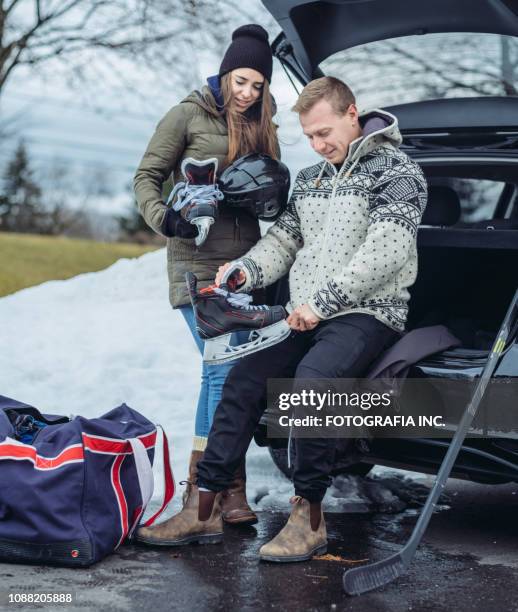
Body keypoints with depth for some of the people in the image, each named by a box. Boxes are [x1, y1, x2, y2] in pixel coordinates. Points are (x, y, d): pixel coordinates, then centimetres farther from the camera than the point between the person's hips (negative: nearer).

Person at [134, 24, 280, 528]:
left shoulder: (261, 127, 15)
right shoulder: (189, 115, -1)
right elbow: (146, 177, -1)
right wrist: (162, 217, -19)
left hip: (244, 262, 6)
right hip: (197, 261, -6)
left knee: (219, 370, 10)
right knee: (226, 369, -13)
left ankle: (199, 481, 21)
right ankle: (232, 488, -7)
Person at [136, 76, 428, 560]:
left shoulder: (396, 172, -4)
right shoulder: (310, 179, 20)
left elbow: (386, 251, -16)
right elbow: (283, 239, 22)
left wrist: (323, 302, -20)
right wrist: (245, 271, 0)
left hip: (367, 313, -7)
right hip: (305, 315, 7)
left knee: (312, 377, -33)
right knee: (243, 379, -12)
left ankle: (309, 516, -23)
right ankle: (206, 507, -9)